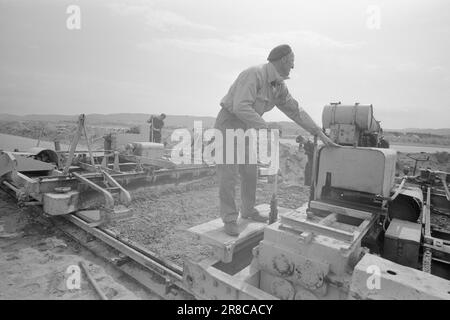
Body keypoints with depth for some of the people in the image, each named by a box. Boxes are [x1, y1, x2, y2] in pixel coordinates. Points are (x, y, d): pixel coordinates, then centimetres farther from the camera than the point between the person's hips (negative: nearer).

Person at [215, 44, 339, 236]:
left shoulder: (279, 87, 4)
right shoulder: (254, 74, -22)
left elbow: (296, 111, 7)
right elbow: (241, 107, -33)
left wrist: (320, 134, 4)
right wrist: (266, 129, -32)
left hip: (247, 128, 8)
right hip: (229, 123, -8)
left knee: (250, 172, 11)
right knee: (228, 174, -6)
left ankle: (248, 210, 27)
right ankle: (229, 219, 5)